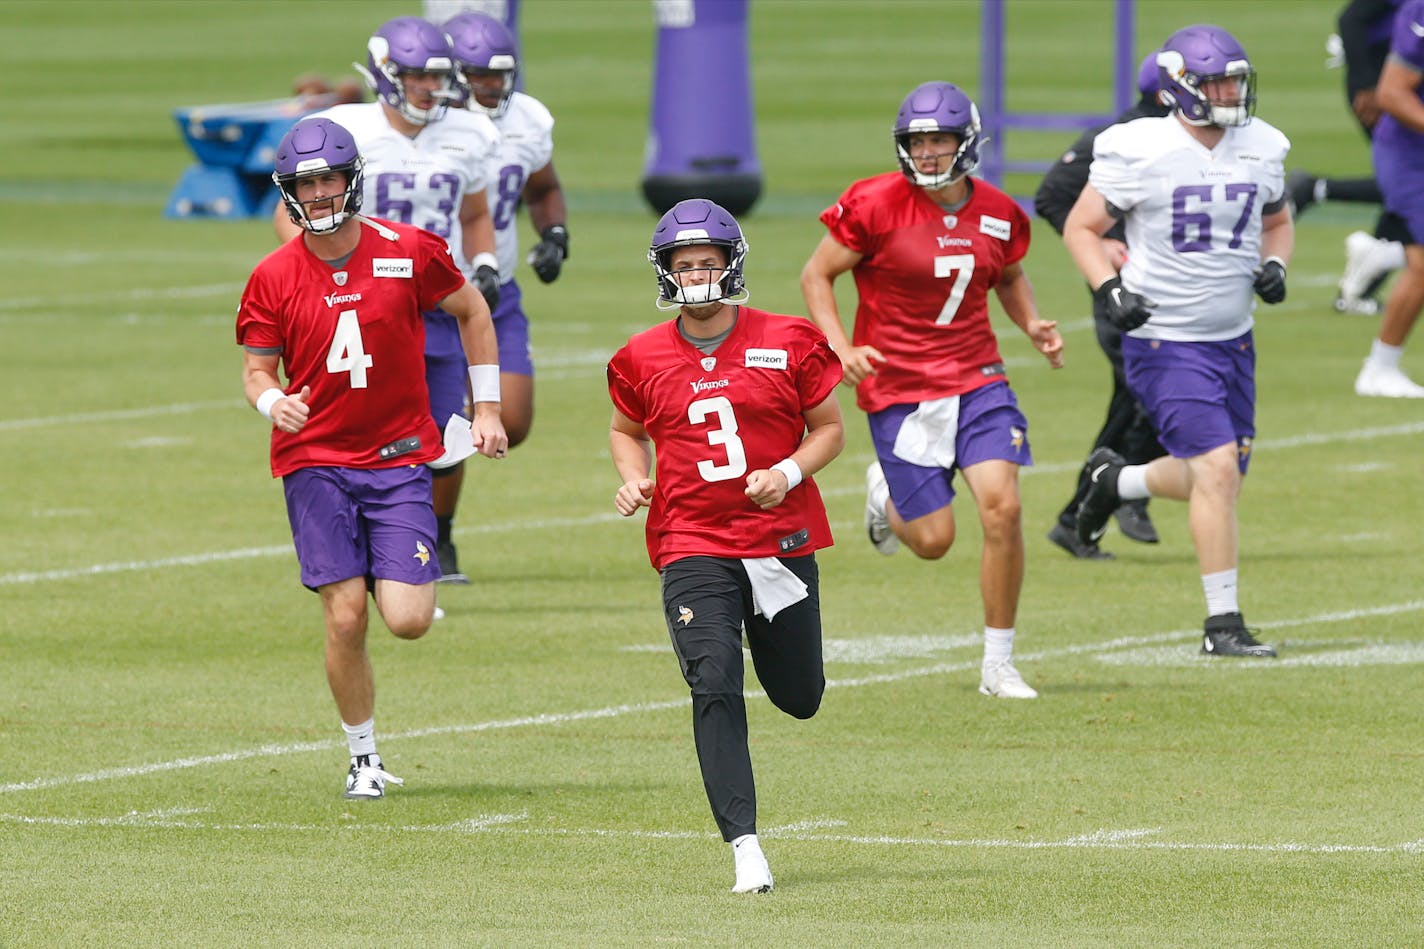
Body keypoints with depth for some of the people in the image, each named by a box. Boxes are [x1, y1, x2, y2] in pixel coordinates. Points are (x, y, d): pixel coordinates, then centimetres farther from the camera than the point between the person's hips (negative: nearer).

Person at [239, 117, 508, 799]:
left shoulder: (409, 252, -5)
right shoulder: (274, 277, -3)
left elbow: (471, 311, 11)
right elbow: (257, 368, 5)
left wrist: (487, 407, 10)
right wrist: (272, 402, -19)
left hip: (399, 456, 0)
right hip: (314, 460, 0)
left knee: (408, 620, -11)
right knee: (345, 620, -8)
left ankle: (411, 580, 28)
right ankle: (364, 760, 10)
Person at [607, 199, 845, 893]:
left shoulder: (787, 343, -2)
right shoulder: (643, 360, 2)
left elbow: (828, 429, 6)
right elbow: (626, 429, 21)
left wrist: (787, 473, -12)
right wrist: (633, 478, 0)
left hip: (782, 538, 1)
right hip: (692, 546, -1)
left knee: (800, 700, 12)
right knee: (715, 689, -17)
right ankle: (744, 845, -16)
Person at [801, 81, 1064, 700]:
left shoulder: (998, 214, 1)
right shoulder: (876, 206, -12)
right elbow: (816, 276, -3)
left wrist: (1032, 325, 1)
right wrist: (841, 348, -17)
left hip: (976, 380, 3)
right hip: (899, 388, -3)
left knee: (1002, 508, -15)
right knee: (933, 540, -1)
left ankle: (999, 666, -2)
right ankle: (885, 492, 38)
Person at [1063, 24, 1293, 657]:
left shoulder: (1260, 149, 2)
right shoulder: (1140, 152, -14)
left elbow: (1277, 221, 19)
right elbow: (1081, 228, -5)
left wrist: (1275, 265, -2)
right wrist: (1107, 289, -20)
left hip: (1232, 338, 7)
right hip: (1164, 339, -6)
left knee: (1218, 479, 14)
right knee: (1218, 468, -16)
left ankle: (1116, 480, 43)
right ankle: (1223, 624, -7)